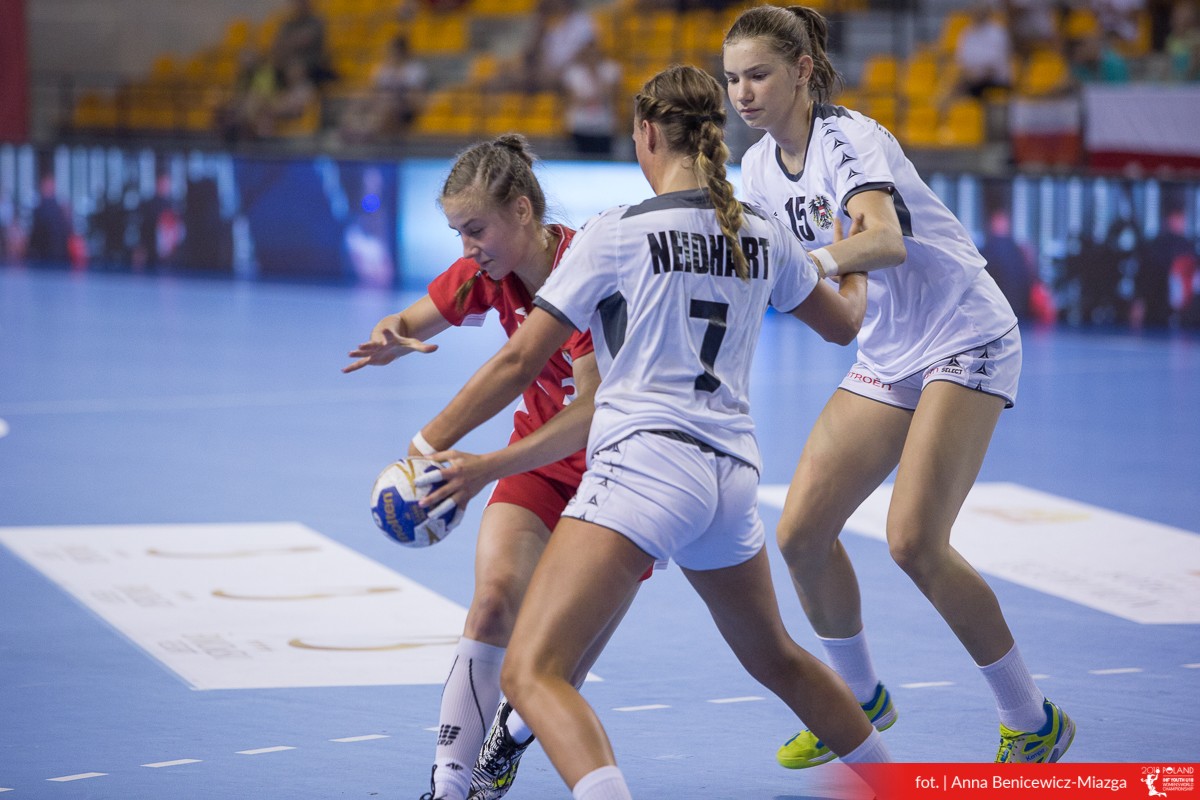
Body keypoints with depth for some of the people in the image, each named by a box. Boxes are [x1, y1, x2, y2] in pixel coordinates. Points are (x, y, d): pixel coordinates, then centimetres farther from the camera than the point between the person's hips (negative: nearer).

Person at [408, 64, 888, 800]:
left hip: (644, 460, -7)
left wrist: (430, 443, 7)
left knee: (532, 672, -15)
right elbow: (844, 322, 31)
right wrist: (855, 263, 54)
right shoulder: (765, 236, 12)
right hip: (733, 476, 7)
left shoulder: (616, 233, -3)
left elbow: (520, 361, -3)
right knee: (775, 657, 32)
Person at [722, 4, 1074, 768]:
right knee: (802, 533, -2)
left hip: (966, 340, -8)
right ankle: (859, 698, 21)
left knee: (915, 542, -20)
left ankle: (1034, 722, -5)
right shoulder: (763, 164, 4)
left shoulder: (849, 138, -20)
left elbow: (884, 242, -38)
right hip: (888, 357, 8)